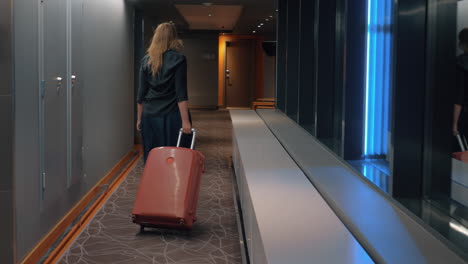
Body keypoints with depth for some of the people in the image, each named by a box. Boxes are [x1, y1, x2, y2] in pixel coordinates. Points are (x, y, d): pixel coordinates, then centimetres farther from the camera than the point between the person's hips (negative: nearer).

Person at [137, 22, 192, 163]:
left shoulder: (146, 60, 7)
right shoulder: (178, 59, -4)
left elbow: (141, 94, 8)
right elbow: (181, 93, -10)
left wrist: (139, 119, 15)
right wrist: (185, 120, -11)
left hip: (150, 116, 4)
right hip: (171, 116, -4)